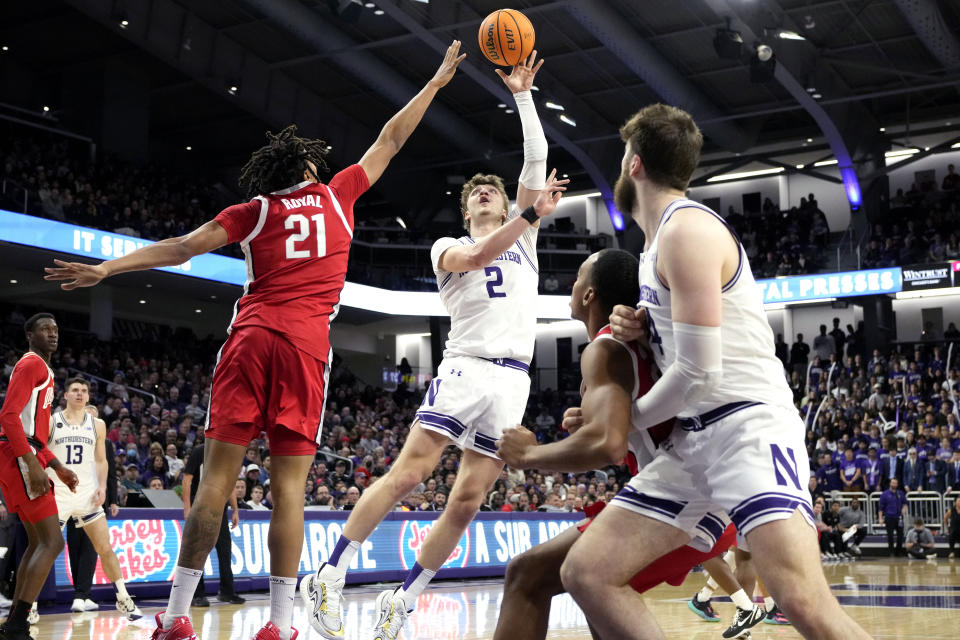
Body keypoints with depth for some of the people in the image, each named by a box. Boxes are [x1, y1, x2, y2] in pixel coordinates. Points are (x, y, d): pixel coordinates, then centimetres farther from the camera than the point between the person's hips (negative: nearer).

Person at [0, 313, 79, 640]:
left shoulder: (42, 369, 23)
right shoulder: (32, 364, -8)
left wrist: (58, 466, 25)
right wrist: (33, 464, -27)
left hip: (26, 458, 10)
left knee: (38, 542, 14)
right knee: (52, 541, -13)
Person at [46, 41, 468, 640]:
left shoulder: (254, 210, 13)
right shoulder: (337, 196, 15)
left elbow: (183, 246, 5)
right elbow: (390, 141, 25)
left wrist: (106, 268, 8)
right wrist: (437, 81, 36)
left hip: (250, 338, 1)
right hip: (307, 344, -1)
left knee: (218, 475, 0)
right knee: (289, 483, -2)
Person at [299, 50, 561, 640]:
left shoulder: (522, 234, 24)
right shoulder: (448, 247, 14)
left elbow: (536, 161, 15)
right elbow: (477, 257, -11)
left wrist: (523, 96, 13)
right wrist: (534, 214, -20)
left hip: (514, 380, 3)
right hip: (466, 367, -3)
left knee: (468, 501, -3)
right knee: (408, 472, -15)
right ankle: (329, 579, -6)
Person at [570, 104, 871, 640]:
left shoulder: (686, 229, -11)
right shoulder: (664, 237, 19)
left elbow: (698, 373, -16)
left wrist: (630, 418, 1)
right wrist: (643, 329, 10)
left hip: (749, 424, -9)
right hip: (693, 437, 9)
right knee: (586, 572, -1)